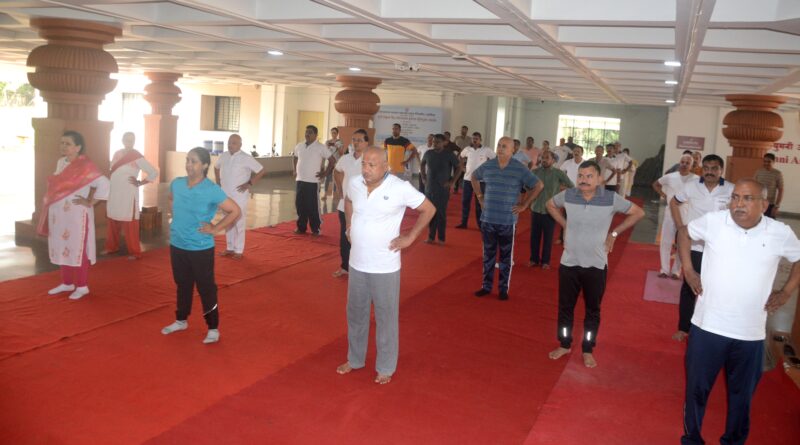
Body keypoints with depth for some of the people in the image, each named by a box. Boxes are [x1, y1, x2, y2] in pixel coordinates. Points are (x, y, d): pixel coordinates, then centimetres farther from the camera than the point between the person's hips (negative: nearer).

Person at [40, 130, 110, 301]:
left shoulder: (85, 165, -16)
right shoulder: (60, 162, 8)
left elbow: (103, 184, -23)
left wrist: (90, 202, -17)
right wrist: (51, 208, 11)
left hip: (77, 215, -8)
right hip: (59, 215, 8)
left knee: (78, 249, 0)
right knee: (62, 248, 13)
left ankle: (82, 286, 10)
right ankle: (67, 283, 25)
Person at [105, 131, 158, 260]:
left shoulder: (137, 157, -10)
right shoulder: (117, 154, 8)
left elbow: (154, 173, -13)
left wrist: (139, 183, -8)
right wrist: (108, 185, 10)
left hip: (128, 195, -6)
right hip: (113, 194, 6)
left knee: (129, 225, -3)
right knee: (112, 222, 12)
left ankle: (134, 252, 5)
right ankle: (112, 247, 27)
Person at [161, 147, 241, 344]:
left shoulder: (212, 190, -18)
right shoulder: (176, 184, -2)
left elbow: (235, 211, -14)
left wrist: (215, 229, -13)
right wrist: (177, 219, 11)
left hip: (201, 248, -5)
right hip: (177, 245, 5)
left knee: (206, 288, 4)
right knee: (182, 285, 21)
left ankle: (213, 328, 16)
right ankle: (181, 320, 39)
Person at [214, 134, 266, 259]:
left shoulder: (246, 158, -13)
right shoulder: (223, 156, 4)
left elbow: (262, 171, -13)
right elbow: (216, 167, 25)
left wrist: (249, 184, -14)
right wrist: (218, 181, 12)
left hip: (239, 196, -6)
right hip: (225, 195, 6)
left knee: (239, 223, -1)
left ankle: (239, 250, 8)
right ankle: (229, 248, 25)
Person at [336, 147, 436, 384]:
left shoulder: (400, 188, -17)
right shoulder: (353, 183, -3)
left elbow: (429, 209, -7)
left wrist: (410, 237, -9)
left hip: (385, 266, -4)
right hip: (357, 263, 5)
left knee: (386, 317, 6)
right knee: (355, 313, 17)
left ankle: (385, 368, 22)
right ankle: (355, 359, 36)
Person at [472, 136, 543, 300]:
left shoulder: (520, 169, -7)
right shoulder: (487, 165, 2)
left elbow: (538, 186, -2)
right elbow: (474, 177, 21)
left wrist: (524, 204, -4)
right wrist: (479, 196, 12)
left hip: (507, 221, -2)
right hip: (487, 219, 3)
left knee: (506, 257, 7)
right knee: (488, 255, 11)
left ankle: (503, 289, 17)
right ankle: (486, 286, 22)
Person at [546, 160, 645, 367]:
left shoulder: (611, 199, -12)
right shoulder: (568, 195, -6)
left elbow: (638, 213, 0)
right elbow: (550, 205, 15)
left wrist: (614, 233, -2)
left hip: (596, 265, -1)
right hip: (569, 263, 1)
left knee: (593, 310, 11)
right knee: (565, 306, 11)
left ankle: (587, 350, 26)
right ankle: (564, 344, 30)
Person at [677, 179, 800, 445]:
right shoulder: (713, 221, -8)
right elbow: (684, 233, 11)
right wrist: (688, 270, 3)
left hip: (750, 333, 1)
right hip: (708, 326, -1)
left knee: (742, 394, 17)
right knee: (697, 388, 12)